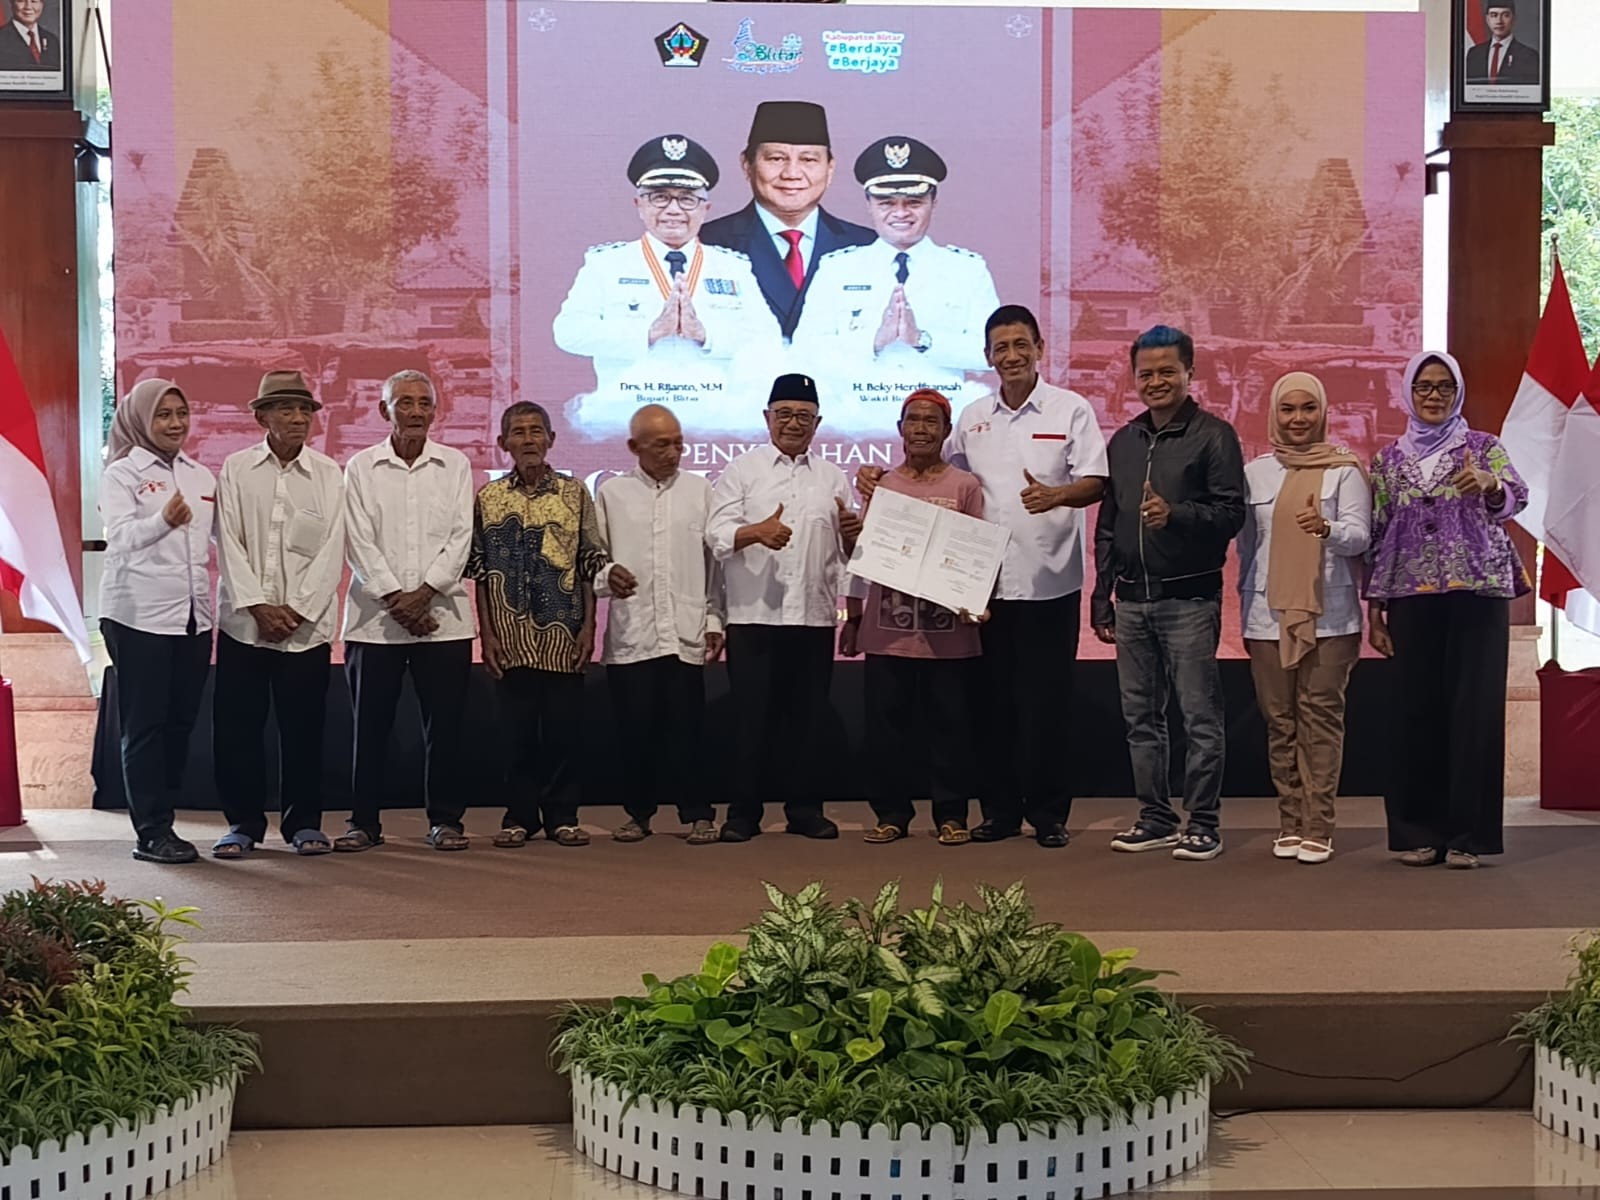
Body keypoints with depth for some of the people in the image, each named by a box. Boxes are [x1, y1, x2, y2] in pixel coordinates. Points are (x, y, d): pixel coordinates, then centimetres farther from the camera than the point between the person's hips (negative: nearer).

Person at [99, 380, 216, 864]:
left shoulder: (201, 476, 15)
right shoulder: (122, 474, -2)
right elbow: (120, 536, -16)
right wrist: (164, 520, -34)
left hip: (193, 614, 5)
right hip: (139, 615, -5)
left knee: (181, 721, 8)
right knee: (145, 724, -3)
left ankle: (160, 822, 18)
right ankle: (152, 832, 1)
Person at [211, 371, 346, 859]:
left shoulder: (329, 475, 4)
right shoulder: (236, 469, 4)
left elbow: (331, 551, -1)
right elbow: (228, 543, -1)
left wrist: (297, 609, -10)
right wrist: (257, 606, -10)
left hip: (307, 625, 0)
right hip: (243, 622, 1)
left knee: (303, 727, 3)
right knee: (236, 726, 2)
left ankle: (303, 822, 16)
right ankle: (243, 822, 15)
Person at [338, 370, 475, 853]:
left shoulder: (455, 465, 8)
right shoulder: (362, 467, 6)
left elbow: (460, 537, 0)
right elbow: (360, 542, -2)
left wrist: (423, 593, -10)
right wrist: (394, 597, -11)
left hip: (442, 616, 1)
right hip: (375, 618, 0)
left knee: (444, 724, 3)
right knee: (370, 726, 3)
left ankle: (445, 819, 13)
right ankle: (364, 822, 13)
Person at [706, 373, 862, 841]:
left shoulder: (832, 477, 15)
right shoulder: (742, 470, 6)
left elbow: (849, 552, 15)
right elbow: (717, 534, -5)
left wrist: (853, 534, -9)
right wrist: (757, 531, -25)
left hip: (815, 615, 3)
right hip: (753, 614, -3)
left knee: (807, 715, 7)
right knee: (752, 715, 0)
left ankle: (804, 807, 17)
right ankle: (743, 811, 8)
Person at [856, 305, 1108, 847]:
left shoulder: (1071, 409, -1)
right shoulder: (973, 418, 11)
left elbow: (1095, 481, -8)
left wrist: (1056, 496, -28)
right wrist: (882, 478, 7)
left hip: (1050, 583, -4)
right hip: (988, 583, 4)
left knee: (1045, 703, 0)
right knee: (996, 701, 9)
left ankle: (1049, 813, 10)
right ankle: (1000, 809, 18)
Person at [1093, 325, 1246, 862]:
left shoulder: (1214, 436, -2)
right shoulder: (1122, 442, 16)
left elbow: (1232, 512, -9)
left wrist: (1175, 515, -25)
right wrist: (1101, 596, 15)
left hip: (1189, 598, -6)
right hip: (1132, 600, 6)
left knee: (1200, 715, -3)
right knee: (1140, 716, 9)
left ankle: (1203, 823, 4)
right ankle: (1155, 817, 18)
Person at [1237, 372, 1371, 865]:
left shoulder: (1344, 469, 3)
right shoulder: (1255, 473, 12)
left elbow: (1359, 535, -6)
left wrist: (1326, 527, -27)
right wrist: (1245, 608, 15)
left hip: (1329, 614, -3)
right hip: (1269, 615, 3)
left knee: (1320, 717, -4)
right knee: (1279, 720, 3)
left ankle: (1317, 828, -2)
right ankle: (1289, 823, 10)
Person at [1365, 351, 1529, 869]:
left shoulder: (1484, 448, 5)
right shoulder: (1388, 459, 12)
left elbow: (1517, 497, -13)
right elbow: (1377, 535, 11)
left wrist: (1490, 486, -36)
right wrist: (1374, 607, 5)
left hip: (1477, 592, -2)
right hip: (1411, 597, 2)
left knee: (1475, 709, -4)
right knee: (1417, 709, 1)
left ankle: (1467, 833, 2)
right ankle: (1418, 831, 9)